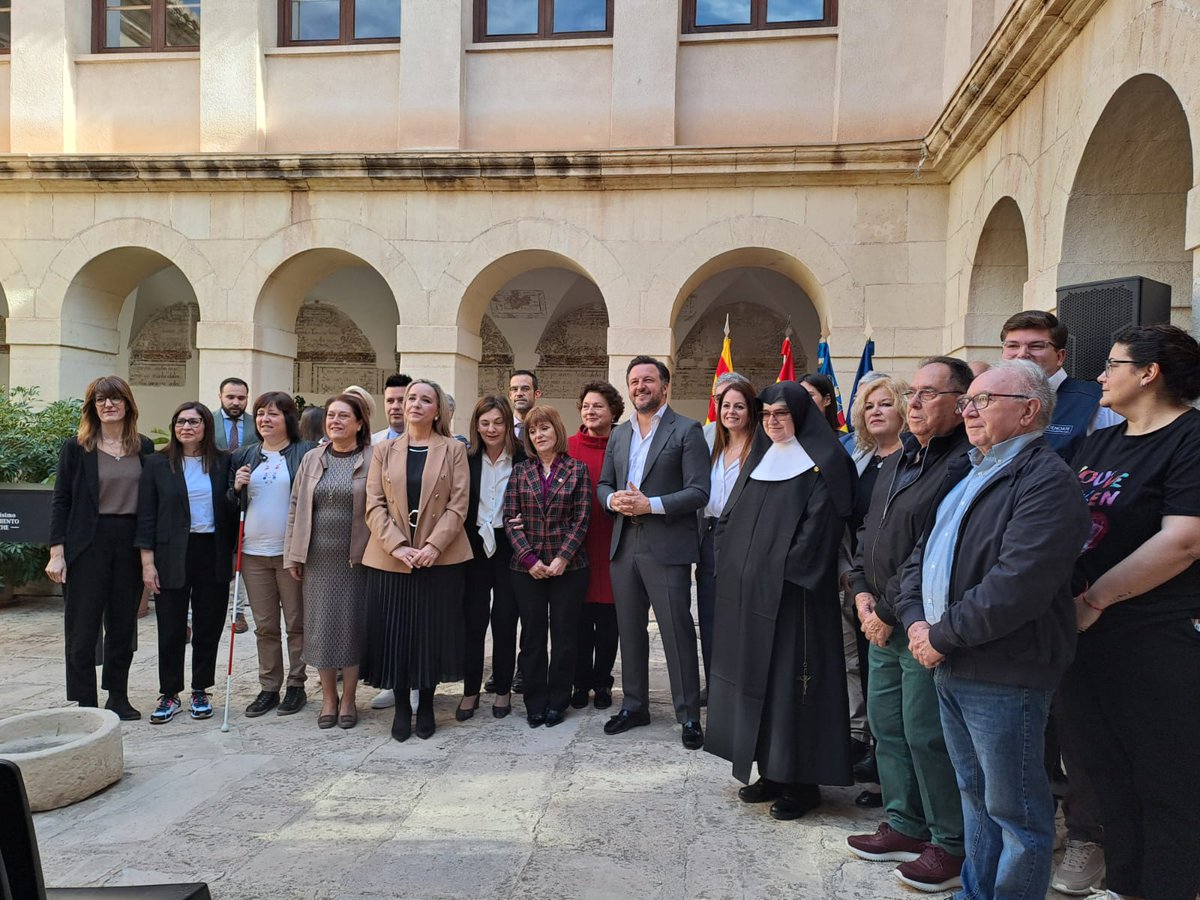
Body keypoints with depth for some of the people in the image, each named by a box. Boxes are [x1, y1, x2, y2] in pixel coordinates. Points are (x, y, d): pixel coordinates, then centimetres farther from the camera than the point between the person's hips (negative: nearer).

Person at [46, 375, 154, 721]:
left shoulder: (144, 448, 6)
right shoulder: (76, 447, 0)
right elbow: (61, 501, -1)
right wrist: (57, 552, -7)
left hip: (130, 543, 3)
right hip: (88, 544, -2)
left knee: (123, 624, 10)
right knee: (83, 627, 2)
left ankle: (118, 696, 23)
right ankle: (85, 703, 12)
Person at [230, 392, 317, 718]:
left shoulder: (306, 453, -4)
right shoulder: (244, 456, 12)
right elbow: (231, 504, 18)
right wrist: (236, 487, -3)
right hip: (253, 551, 5)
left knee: (296, 622, 5)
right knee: (264, 625, 11)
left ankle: (297, 685, 17)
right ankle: (268, 688, 21)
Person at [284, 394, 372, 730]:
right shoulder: (311, 459, 7)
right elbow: (296, 508, 9)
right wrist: (292, 555, 5)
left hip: (355, 559, -3)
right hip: (316, 559, 3)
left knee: (351, 626, 5)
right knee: (320, 626, 8)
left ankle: (348, 699, 20)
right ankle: (328, 698, 23)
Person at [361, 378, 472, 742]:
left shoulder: (453, 450, 4)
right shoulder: (383, 451, 9)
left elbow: (458, 505, -3)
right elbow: (374, 505, 1)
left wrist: (433, 545, -15)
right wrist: (397, 546, -13)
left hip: (440, 558, -1)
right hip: (391, 558, 1)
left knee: (433, 632, 4)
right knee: (395, 634, 4)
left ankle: (426, 705, 21)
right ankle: (401, 707, 19)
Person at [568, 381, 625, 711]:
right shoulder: (568, 446, 0)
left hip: (612, 544, 0)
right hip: (576, 544, 1)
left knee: (608, 620, 10)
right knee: (580, 619, 9)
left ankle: (602, 683, 26)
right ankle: (581, 683, 24)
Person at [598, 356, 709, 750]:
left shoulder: (687, 430, -4)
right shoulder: (618, 435, 15)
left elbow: (699, 492, -10)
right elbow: (603, 484, 18)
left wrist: (651, 504, -19)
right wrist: (613, 499, -5)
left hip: (666, 549, -6)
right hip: (624, 547, 6)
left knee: (677, 631, -2)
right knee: (629, 629, 14)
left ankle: (688, 714, 10)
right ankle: (634, 706, 28)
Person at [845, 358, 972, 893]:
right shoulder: (897, 461, 14)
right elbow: (868, 532, 19)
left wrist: (890, 612, -15)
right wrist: (863, 592, 5)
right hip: (882, 625, 9)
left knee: (925, 733, 1)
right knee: (885, 724, 16)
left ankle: (951, 844, 20)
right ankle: (905, 827, 32)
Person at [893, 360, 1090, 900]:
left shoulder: (1047, 481, -17)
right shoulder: (965, 473, 13)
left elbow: (1015, 586, -26)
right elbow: (922, 552, 12)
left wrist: (942, 636, -17)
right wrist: (915, 619, -4)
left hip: (1003, 677, -9)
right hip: (949, 668, 9)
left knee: (1013, 808, 7)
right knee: (974, 794, 22)